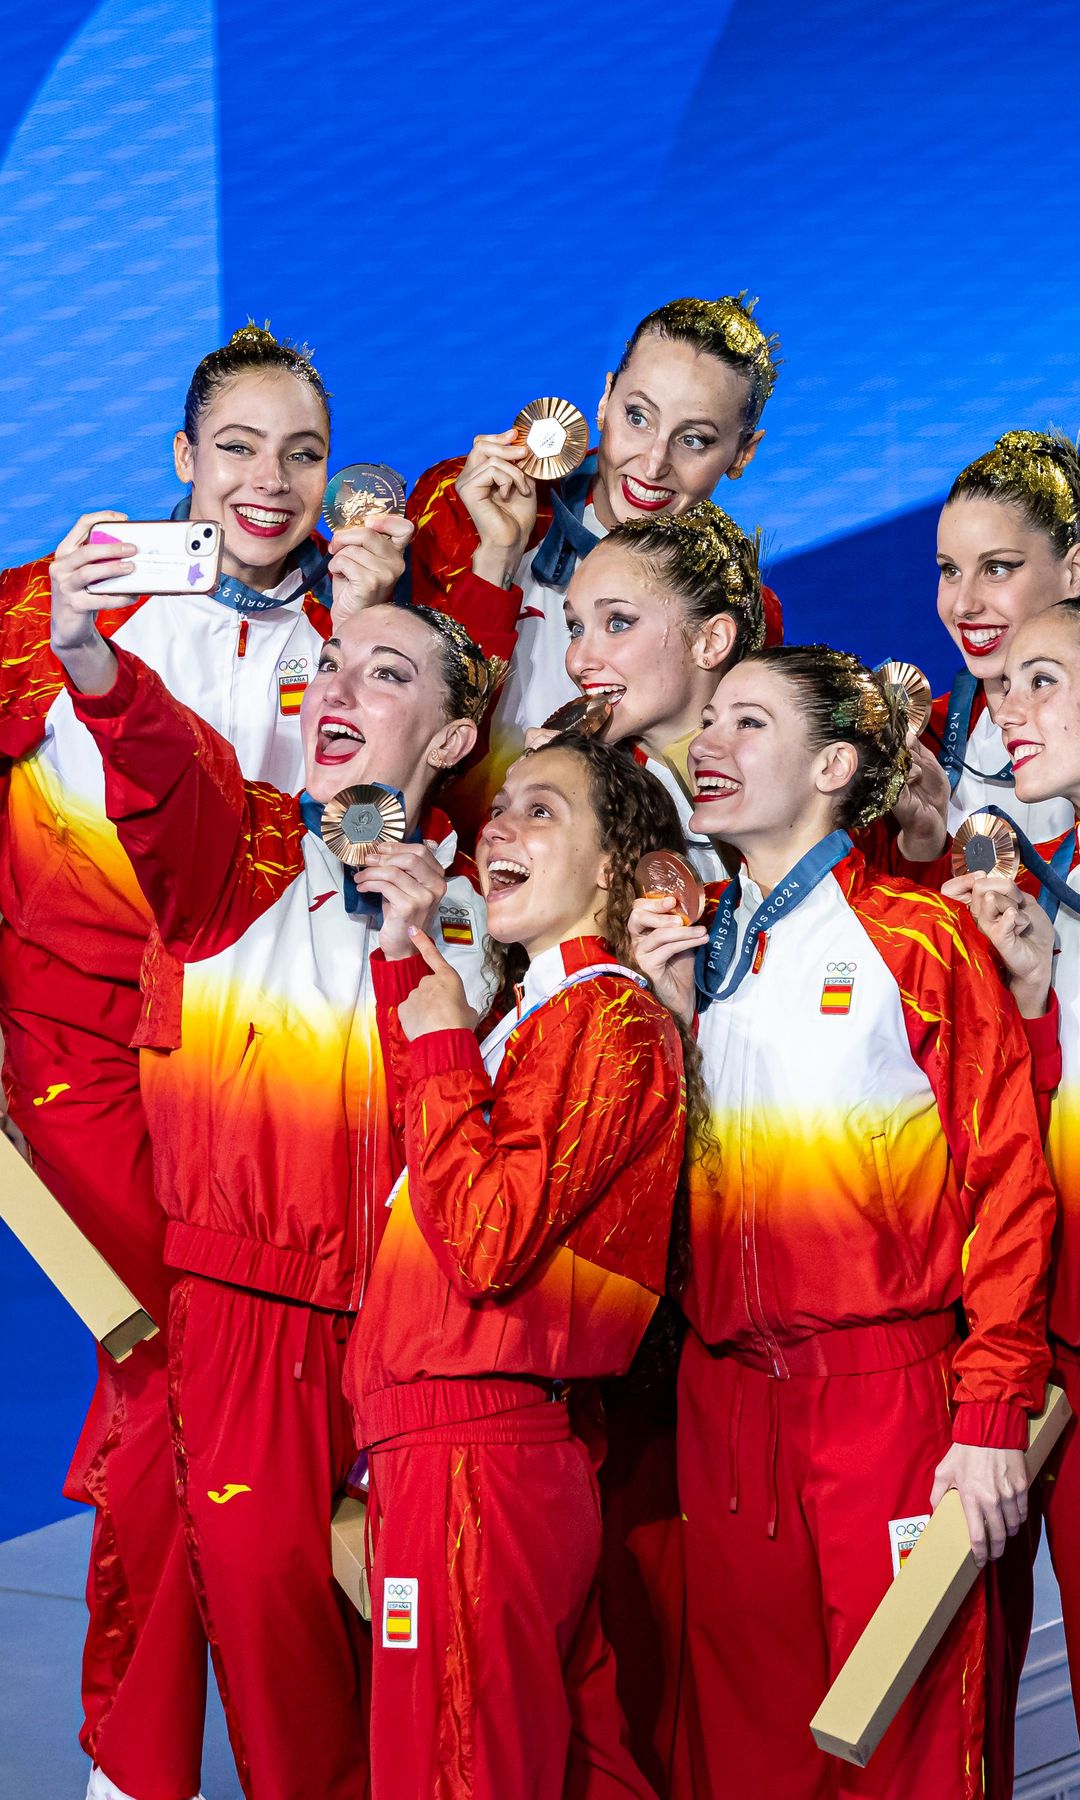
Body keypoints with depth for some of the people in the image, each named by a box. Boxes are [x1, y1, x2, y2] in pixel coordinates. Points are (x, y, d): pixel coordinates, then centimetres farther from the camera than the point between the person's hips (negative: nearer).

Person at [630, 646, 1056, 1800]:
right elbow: (672, 1179, 13)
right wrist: (673, 1022, 2)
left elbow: (1006, 1182, -6)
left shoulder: (921, 939, -1)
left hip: (886, 1392, -5)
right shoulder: (695, 957, 15)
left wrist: (993, 1414, -13)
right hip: (724, 1396, 5)